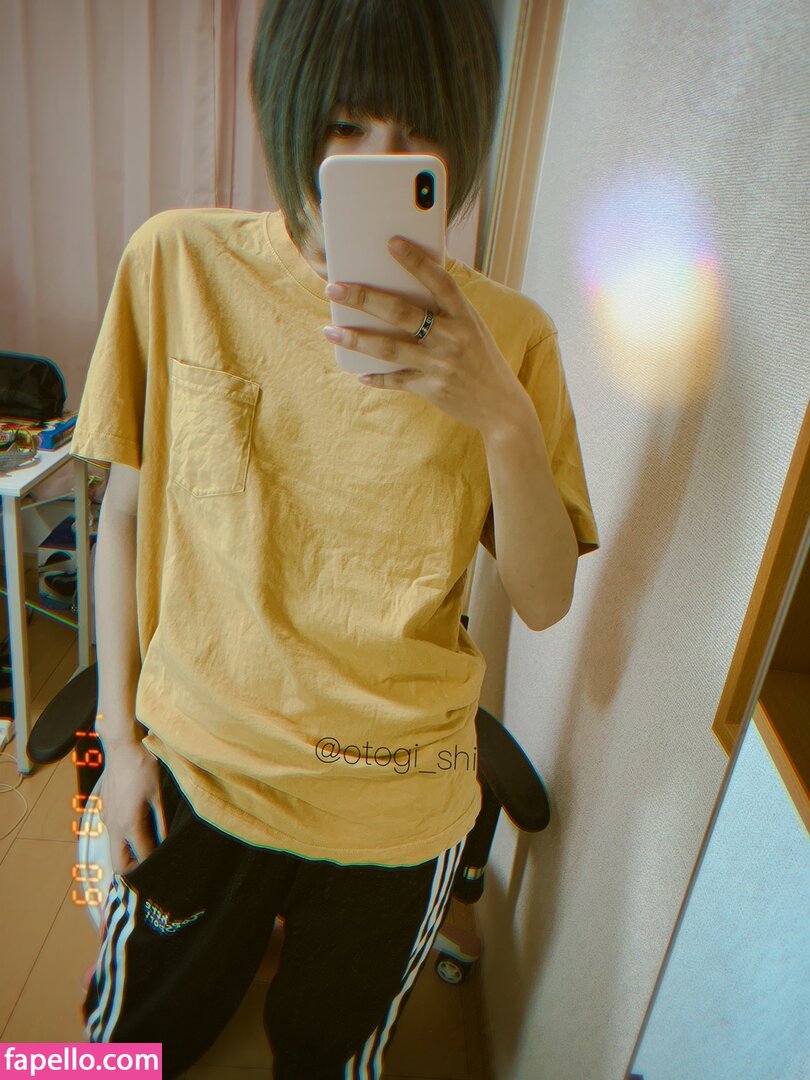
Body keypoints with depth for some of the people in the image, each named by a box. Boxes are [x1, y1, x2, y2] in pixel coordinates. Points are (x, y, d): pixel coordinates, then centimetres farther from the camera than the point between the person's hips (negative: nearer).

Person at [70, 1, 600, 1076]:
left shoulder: (507, 335, -9)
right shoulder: (179, 262, -10)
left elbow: (545, 601, -10)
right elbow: (126, 510, -2)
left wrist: (506, 420, -27)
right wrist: (120, 730, 1)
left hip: (400, 805, 1)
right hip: (195, 770, 1)